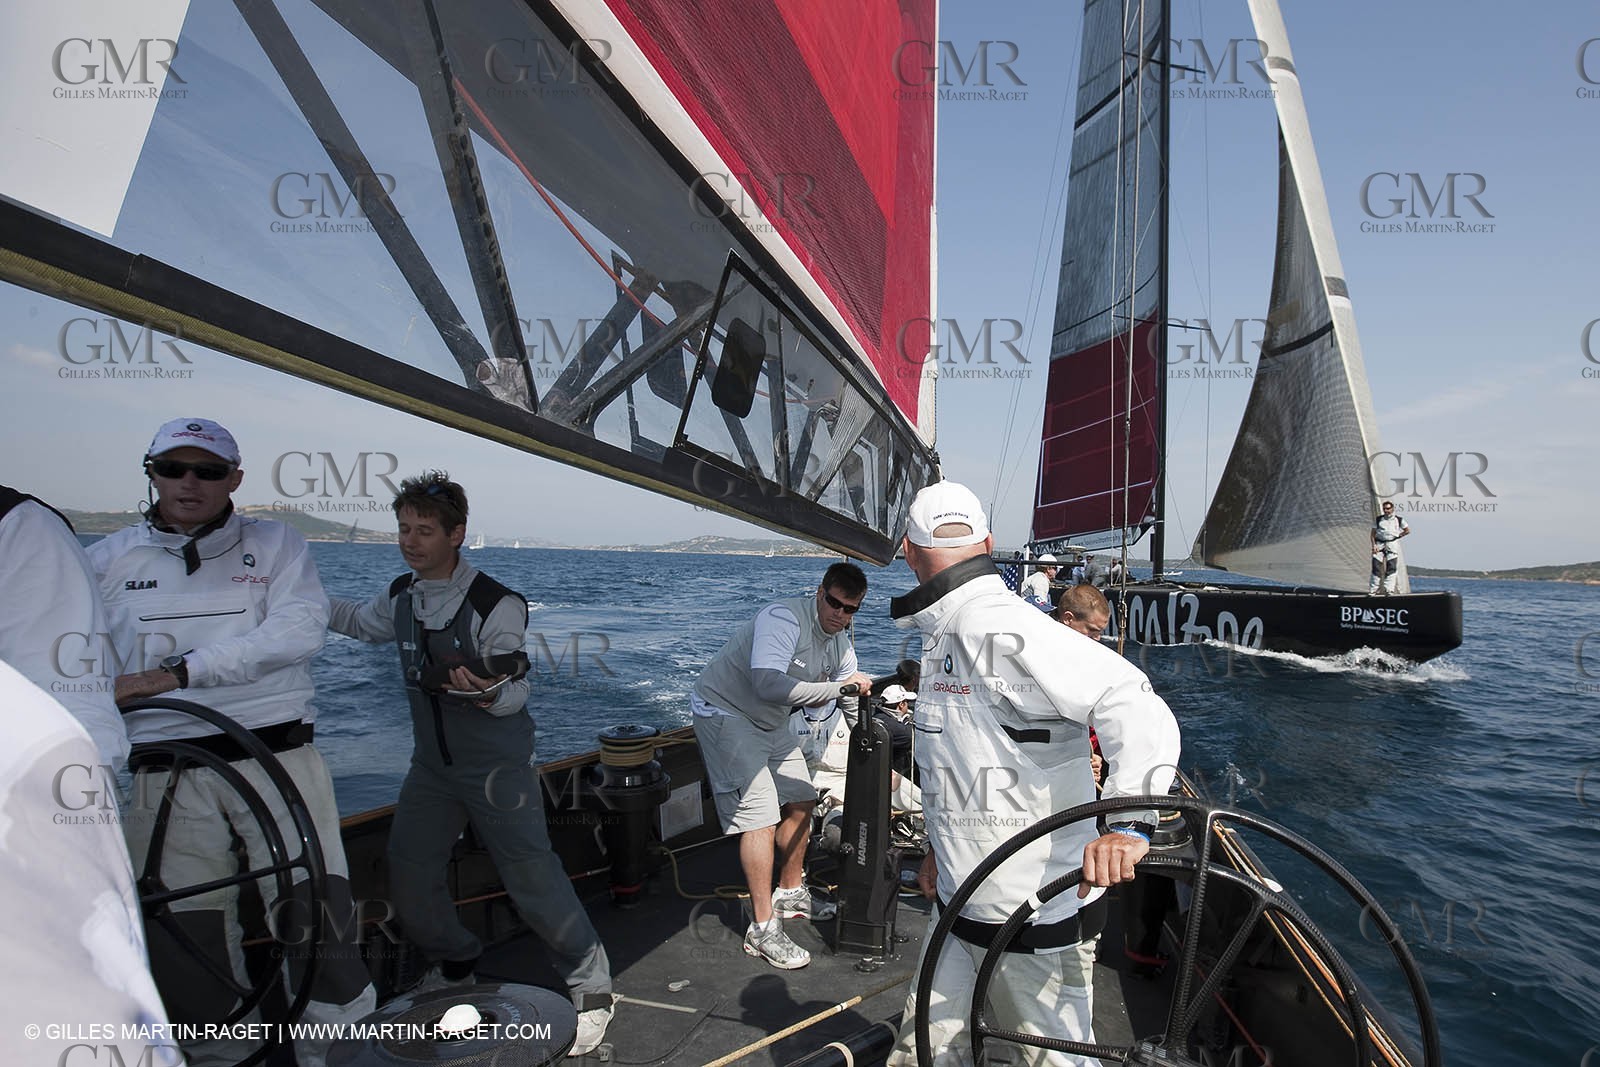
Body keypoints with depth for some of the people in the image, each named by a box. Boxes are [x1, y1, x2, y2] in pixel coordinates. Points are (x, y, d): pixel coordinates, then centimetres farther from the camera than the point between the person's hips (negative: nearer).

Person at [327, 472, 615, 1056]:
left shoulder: (496, 605, -19)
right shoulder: (401, 596, 1)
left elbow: (515, 690, -18)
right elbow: (358, 620, 24)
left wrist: (490, 694, -39)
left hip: (497, 763, -7)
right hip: (432, 762, 7)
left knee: (531, 875, -7)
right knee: (408, 875, 10)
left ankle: (590, 989, 10)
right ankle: (453, 965, 38)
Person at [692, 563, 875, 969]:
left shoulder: (841, 641, -1)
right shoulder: (784, 619, -29)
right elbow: (769, 685, -44)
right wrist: (836, 688, -39)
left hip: (770, 722, 9)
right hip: (724, 712, -9)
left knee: (801, 800, 14)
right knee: (760, 814, -15)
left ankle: (790, 894, 33)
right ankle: (762, 929, -5)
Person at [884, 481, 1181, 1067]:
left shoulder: (1007, 633, -23)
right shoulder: (942, 638, 8)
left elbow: (1137, 706, -32)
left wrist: (1128, 820, -43)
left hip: (1040, 922, -8)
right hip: (959, 906, 8)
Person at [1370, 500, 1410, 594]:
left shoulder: (1398, 520, 9)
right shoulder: (1378, 519, 10)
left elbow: (1408, 530, 19)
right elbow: (1373, 534, 9)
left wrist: (1398, 536, 7)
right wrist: (1374, 545, -3)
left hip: (1392, 545, -1)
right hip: (1379, 544, 1)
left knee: (1391, 567, -9)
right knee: (1376, 566, -3)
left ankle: (1389, 589, -9)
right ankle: (1373, 589, 3)